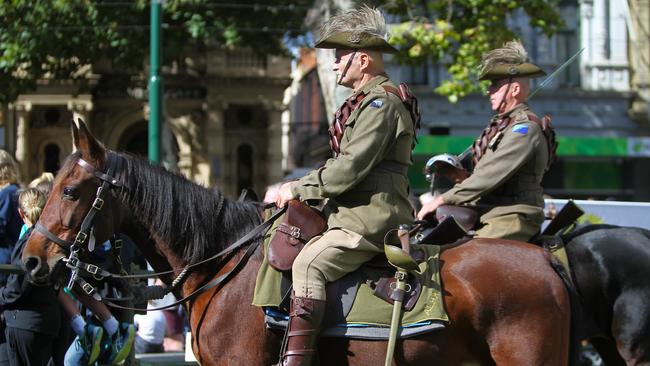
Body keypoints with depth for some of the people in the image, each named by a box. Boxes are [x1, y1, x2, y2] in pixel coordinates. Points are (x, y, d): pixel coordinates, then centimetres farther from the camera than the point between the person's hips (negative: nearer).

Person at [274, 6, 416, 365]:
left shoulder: (380, 104, -13)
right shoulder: (365, 102, 22)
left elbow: (348, 170, -19)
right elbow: (344, 163, 25)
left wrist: (297, 189, -9)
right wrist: (302, 188, 12)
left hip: (373, 218, -11)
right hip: (356, 212, 11)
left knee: (309, 264, -25)